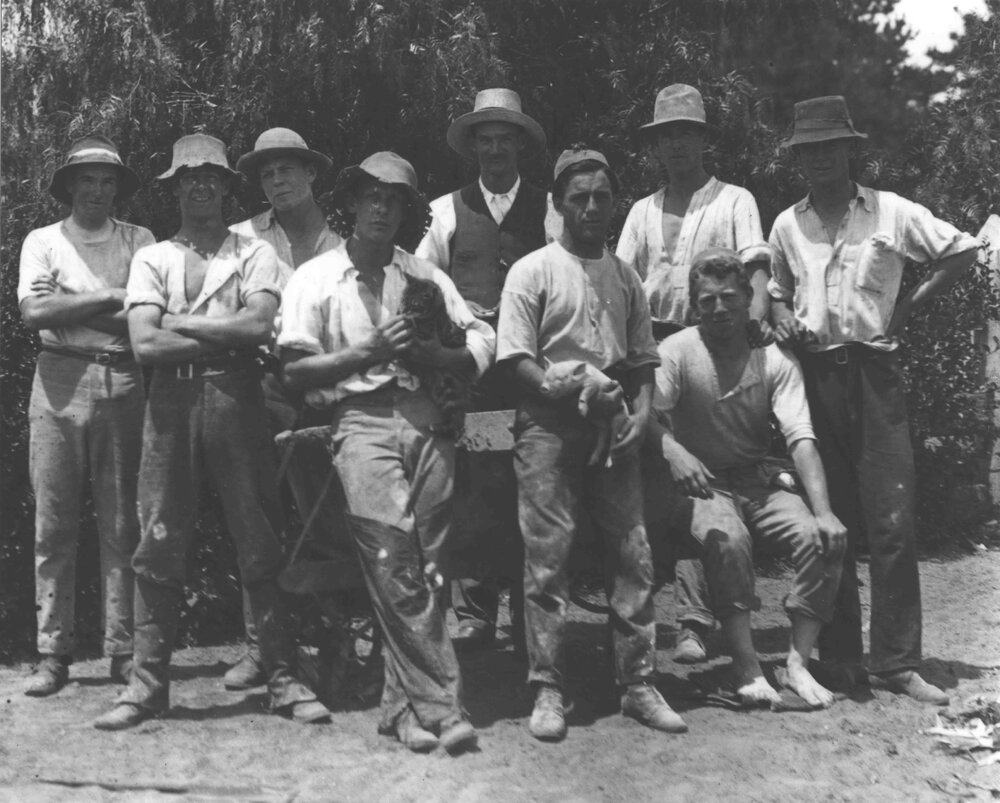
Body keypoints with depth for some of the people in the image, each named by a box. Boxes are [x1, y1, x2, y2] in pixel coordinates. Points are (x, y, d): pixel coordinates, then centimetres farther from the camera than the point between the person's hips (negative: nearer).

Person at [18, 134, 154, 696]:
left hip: (122, 384, 0)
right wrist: (110, 298, -7)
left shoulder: (139, 242, 10)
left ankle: (123, 649, 7)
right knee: (54, 526, 1)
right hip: (61, 383, 0)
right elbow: (34, 311, -5)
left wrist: (70, 307, -6)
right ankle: (54, 654, 7)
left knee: (122, 524, 2)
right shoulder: (43, 241, 11)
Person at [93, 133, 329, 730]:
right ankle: (149, 683, 10)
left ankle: (283, 677, 8)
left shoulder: (255, 254, 9)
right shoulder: (152, 259, 13)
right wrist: (225, 337, -7)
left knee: (260, 543, 1)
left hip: (236, 398, -1)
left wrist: (180, 323, -4)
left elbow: (257, 325, -9)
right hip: (171, 400, 2)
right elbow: (145, 344, -2)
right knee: (159, 546, 2)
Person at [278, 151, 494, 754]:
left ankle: (406, 704, 8)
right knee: (394, 555, -16)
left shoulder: (424, 276, 20)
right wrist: (368, 352, -6)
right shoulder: (316, 278, 12)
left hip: (428, 419, 3)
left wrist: (429, 352, -8)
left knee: (425, 564, -1)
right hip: (362, 419, -3)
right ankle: (440, 703, -13)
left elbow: (483, 350, 10)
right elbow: (296, 371, 3)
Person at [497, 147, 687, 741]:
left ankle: (639, 685, 12)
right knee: (547, 558, -3)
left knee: (635, 556, 3)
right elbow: (517, 359, -5)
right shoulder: (533, 271, 0)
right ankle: (548, 690, 6)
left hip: (613, 426, 5)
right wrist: (563, 389, -19)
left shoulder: (625, 276, 15)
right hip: (549, 425, -4)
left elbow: (645, 359, 16)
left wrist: (642, 409, -2)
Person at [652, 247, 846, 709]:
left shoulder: (775, 360, 0)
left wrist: (822, 512, -24)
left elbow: (801, 438, -11)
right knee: (727, 538, -34)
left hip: (763, 484, 3)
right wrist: (671, 448, -44)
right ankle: (747, 670, -24)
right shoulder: (677, 351, -5)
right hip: (704, 486, -3)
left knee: (823, 539, -22)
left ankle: (799, 661, -11)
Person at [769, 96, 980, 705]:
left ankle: (897, 661, 1)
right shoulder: (787, 225, 11)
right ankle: (839, 658, 13)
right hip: (813, 374, 2)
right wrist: (783, 321, 1)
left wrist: (909, 306, 1)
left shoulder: (892, 213, 3)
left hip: (874, 372, -2)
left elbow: (963, 251, 7)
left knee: (893, 522, -6)